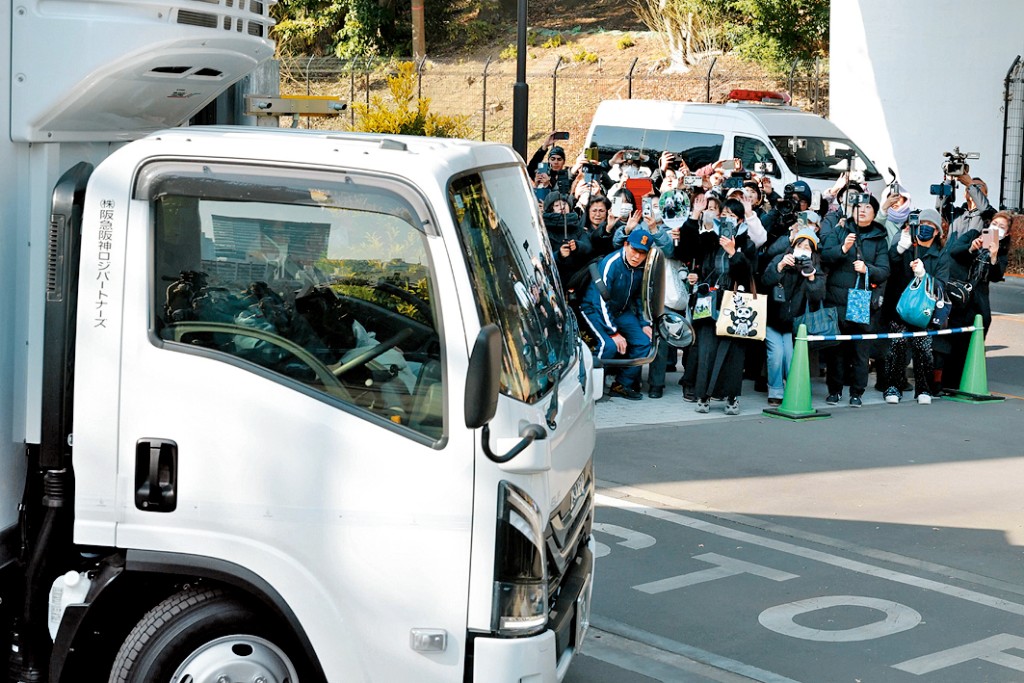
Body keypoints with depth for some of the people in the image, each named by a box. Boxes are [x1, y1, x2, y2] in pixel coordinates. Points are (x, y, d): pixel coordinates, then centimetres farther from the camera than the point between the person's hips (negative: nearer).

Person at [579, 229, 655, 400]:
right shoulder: (610, 264, -25)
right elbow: (600, 301, -26)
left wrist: (644, 324, 2)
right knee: (609, 345, -28)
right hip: (595, 309, -7)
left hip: (621, 311, 7)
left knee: (644, 342, -7)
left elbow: (641, 297, 12)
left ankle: (622, 385, 5)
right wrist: (613, 333, -25)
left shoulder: (642, 268, -5)